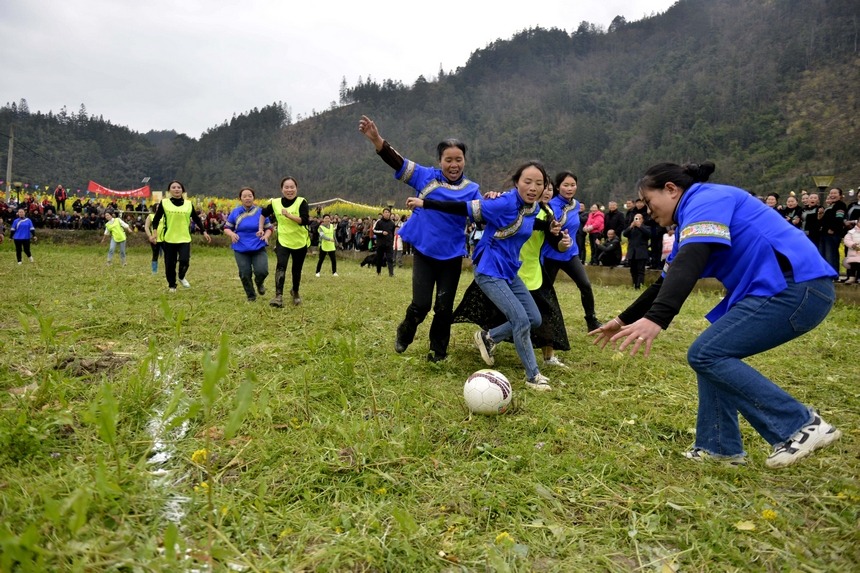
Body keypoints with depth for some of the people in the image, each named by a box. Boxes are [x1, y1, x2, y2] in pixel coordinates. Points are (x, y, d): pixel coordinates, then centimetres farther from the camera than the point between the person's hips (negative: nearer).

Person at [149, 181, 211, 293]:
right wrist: (155, 233, -8)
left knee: (184, 260, -17)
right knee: (170, 264, 4)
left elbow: (197, 219, 13)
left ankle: (181, 277, 15)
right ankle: (171, 285, 26)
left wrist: (204, 231, 4)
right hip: (169, 239, 0)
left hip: (185, 239, 0)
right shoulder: (164, 203, 1)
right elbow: (156, 219, 5)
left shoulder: (188, 204, 6)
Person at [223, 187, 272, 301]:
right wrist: (232, 234, -12)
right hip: (241, 249, 1)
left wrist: (266, 235, -14)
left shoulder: (260, 212, 1)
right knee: (245, 274, 2)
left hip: (258, 248, -1)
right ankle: (251, 296, 26)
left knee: (262, 271, -16)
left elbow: (269, 228, 7)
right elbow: (226, 228, 9)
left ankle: (259, 283, 22)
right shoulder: (235, 212, 3)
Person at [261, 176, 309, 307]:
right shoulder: (275, 203, -2)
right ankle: (279, 296, -29)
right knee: (281, 266, -22)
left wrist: (288, 215, -33)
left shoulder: (301, 202, -11)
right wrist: (261, 228, 12)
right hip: (283, 241, 1)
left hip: (300, 242, -1)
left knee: (296, 270, 12)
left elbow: (305, 220, -24)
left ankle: (295, 292, 39)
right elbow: (264, 213, 18)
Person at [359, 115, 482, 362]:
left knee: (444, 306, 5)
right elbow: (397, 162, -10)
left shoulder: (471, 189, 0)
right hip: (424, 251, -1)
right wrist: (376, 139, -24)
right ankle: (403, 335, 29)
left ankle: (438, 351, 25)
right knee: (421, 304, -3)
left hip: (451, 255, 1)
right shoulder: (426, 177, -3)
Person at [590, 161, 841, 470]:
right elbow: (669, 281, 26)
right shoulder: (693, 215, 21)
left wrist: (656, 318, -40)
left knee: (706, 354, -11)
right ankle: (720, 447, 16)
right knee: (712, 354, 12)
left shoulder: (705, 200, -9)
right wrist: (624, 320, 27)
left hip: (796, 286, -10)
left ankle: (802, 425, -5)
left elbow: (689, 262, -28)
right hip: (787, 289, 10)